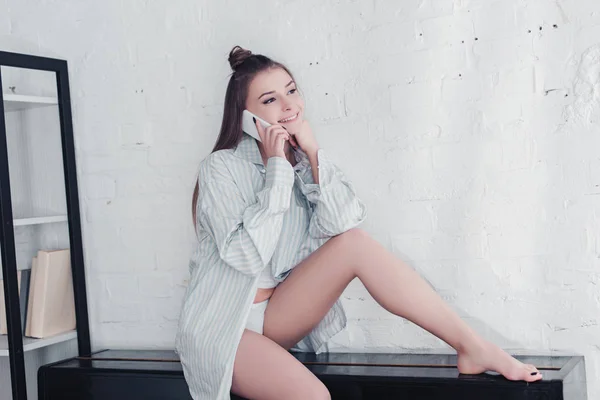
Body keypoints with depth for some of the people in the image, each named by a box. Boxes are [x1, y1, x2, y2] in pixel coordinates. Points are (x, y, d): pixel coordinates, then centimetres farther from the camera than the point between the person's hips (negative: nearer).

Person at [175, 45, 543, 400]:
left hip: (279, 318, 5)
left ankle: (473, 347, -19)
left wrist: (313, 154, -17)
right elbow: (247, 255, -23)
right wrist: (277, 167, -20)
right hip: (224, 328, -5)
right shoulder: (222, 167, -11)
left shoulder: (304, 159, 5)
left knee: (355, 243, -21)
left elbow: (343, 225, -11)